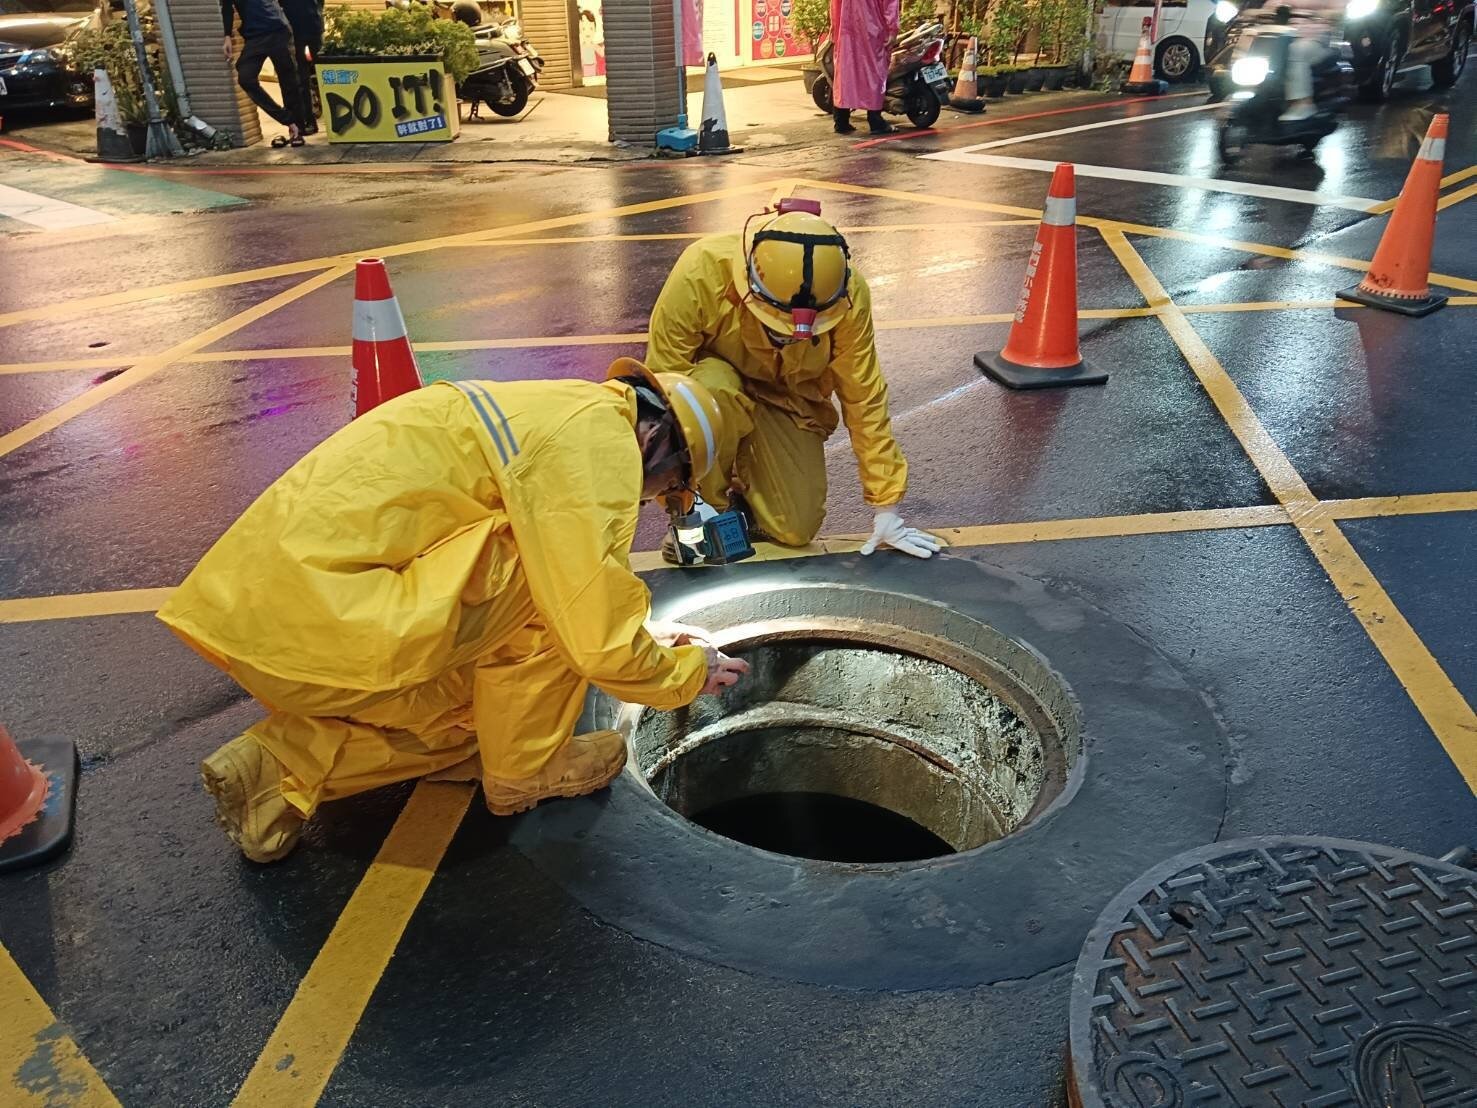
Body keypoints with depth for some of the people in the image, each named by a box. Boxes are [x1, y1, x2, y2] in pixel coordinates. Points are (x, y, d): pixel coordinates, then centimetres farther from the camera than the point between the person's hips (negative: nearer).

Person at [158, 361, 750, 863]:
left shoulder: (551, 413, 20)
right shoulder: (598, 437, -11)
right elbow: (600, 645, -12)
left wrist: (644, 638, 34)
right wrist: (688, 670, 7)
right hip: (320, 627, -10)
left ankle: (278, 773, 14)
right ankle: (524, 770, 8)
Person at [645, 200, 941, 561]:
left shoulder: (848, 296, -27)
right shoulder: (701, 271, -34)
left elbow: (863, 399, -16)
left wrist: (887, 507, -13)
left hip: (787, 399, 2)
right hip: (706, 381, -1)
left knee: (796, 529, -14)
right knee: (716, 389, -38)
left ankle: (744, 482, 20)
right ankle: (705, 507, -12)